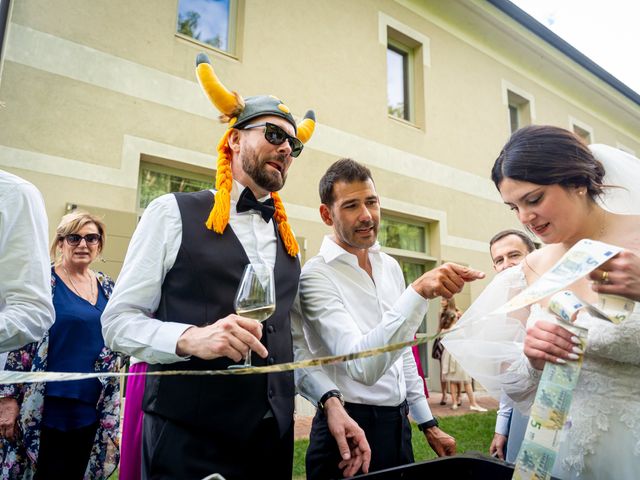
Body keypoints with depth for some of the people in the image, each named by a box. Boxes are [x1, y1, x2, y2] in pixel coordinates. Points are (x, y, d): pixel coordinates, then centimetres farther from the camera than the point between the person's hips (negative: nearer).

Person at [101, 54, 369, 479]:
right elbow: (119, 320, -6)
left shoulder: (286, 238, 13)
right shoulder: (174, 212, -4)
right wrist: (191, 338, -24)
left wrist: (331, 402, 5)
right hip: (188, 437, -5)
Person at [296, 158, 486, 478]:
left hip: (399, 424, 7)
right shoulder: (317, 276, -18)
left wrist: (427, 423, 16)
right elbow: (363, 366, -29)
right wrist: (419, 292, -38)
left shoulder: (390, 267, 4)